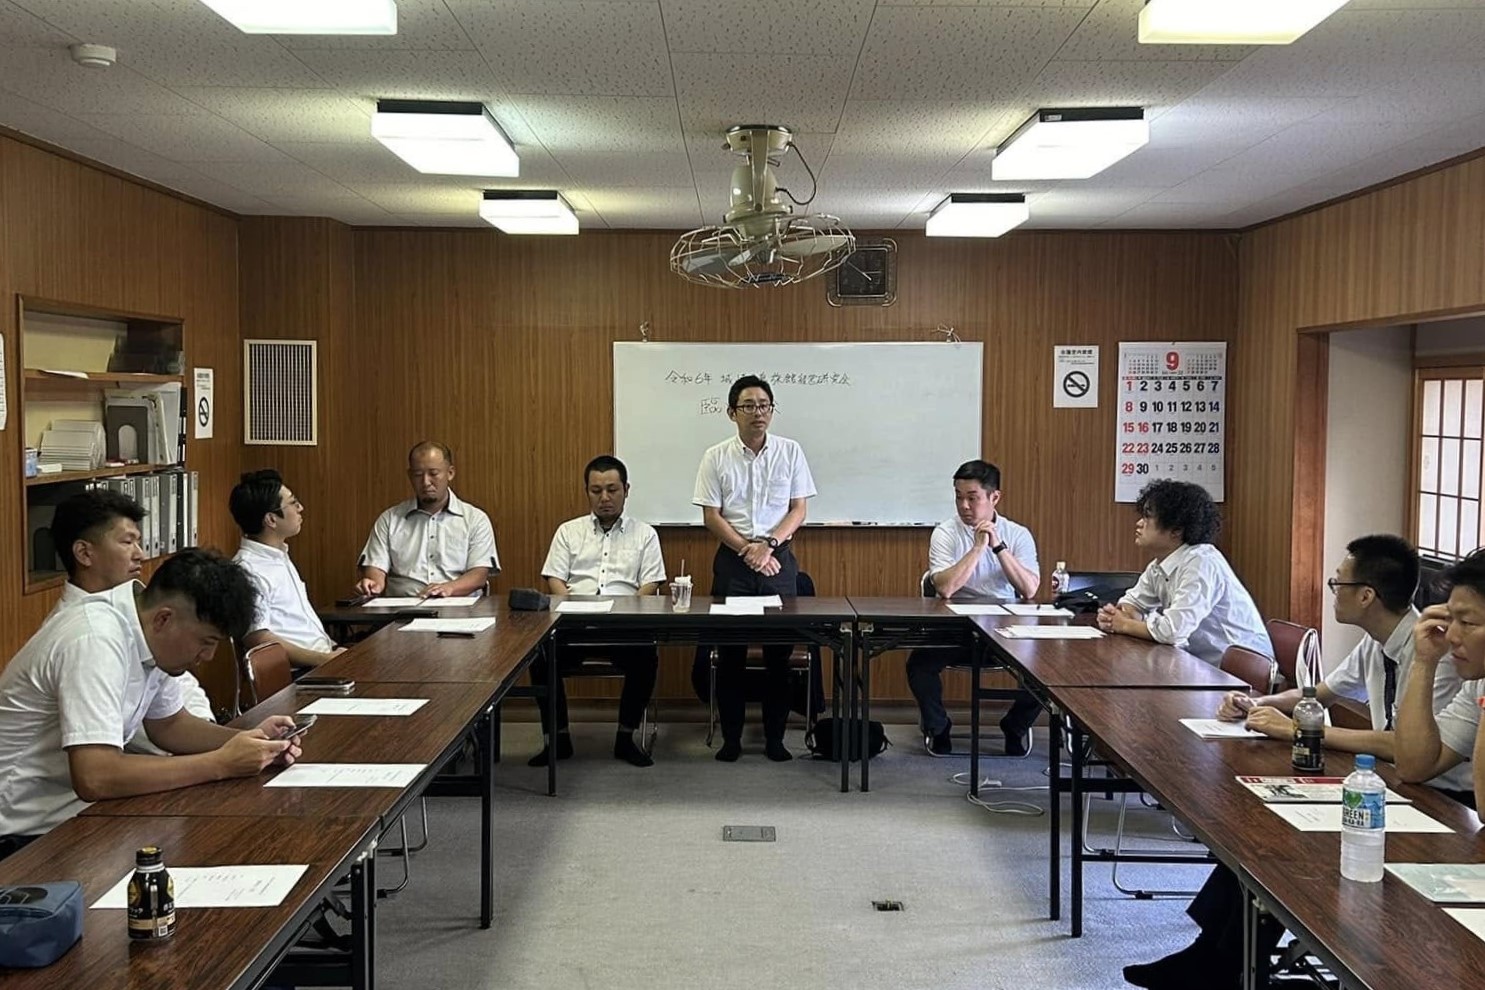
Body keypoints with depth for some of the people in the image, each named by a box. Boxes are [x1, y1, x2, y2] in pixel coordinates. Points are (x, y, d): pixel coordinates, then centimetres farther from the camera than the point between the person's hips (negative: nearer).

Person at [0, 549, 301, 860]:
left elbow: (168, 725, 12)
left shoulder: (152, 636, -1)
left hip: (78, 805, 8)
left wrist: (248, 740, -5)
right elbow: (95, 778, -34)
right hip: (25, 834, -8)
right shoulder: (97, 641, -27)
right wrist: (221, 763, -27)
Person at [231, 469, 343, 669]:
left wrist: (334, 650, 9)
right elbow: (258, 640, -18)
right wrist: (325, 659, -18)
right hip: (299, 672, -9)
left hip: (324, 656, 9)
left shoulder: (280, 558, 17)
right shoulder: (249, 570, -13)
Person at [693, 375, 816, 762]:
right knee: (730, 652, 4)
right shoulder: (716, 457, 0)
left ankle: (775, 737, 14)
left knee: (779, 652, 4)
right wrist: (747, 550, -12)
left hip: (779, 559, 0)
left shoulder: (790, 452, 1)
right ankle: (730, 738, 13)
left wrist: (768, 545, -14)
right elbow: (711, 516, -2)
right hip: (732, 560, 0)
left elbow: (798, 511, 0)